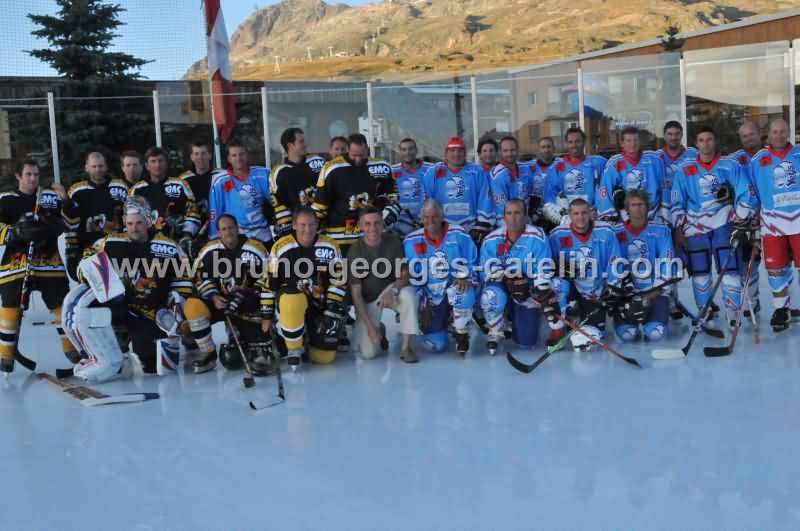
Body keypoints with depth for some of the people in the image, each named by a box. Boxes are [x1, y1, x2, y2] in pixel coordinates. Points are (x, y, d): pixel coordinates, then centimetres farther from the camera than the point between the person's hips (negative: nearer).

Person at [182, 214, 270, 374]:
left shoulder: (255, 249, -7)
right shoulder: (209, 250, -2)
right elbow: (202, 278, 2)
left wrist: (252, 295, -17)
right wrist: (213, 297, -15)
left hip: (248, 303, -2)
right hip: (219, 300, 2)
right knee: (192, 306, -25)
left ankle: (261, 351, 13)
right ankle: (208, 353, -10)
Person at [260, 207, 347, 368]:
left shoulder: (330, 246, -7)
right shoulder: (281, 247, -10)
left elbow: (338, 281, -1)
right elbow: (269, 283, -3)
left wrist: (333, 308, -12)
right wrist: (267, 315, -3)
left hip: (320, 304, 1)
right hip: (289, 300, -1)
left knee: (324, 356, -8)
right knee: (294, 300, -40)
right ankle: (294, 349, -16)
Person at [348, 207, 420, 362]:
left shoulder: (394, 242, -14)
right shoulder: (355, 251, -18)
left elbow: (405, 275, -11)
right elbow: (355, 292, -16)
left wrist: (392, 290, -34)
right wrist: (369, 325, -22)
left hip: (391, 291, 2)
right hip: (367, 300, -1)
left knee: (408, 294, -35)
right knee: (368, 353, -15)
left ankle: (406, 347, -21)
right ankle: (378, 330, 21)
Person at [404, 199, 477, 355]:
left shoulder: (458, 235, -10)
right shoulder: (411, 241, -6)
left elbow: (472, 263, -4)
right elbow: (412, 277, -1)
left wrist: (465, 277, -25)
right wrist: (422, 304, -4)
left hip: (453, 288, -1)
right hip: (429, 299, 1)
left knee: (462, 290, -39)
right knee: (436, 345, -9)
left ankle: (462, 335, -13)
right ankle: (442, 321, 29)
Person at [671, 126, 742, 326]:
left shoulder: (730, 166, 3)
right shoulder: (684, 170, 5)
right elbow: (677, 202, 6)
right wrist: (678, 229, 2)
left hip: (723, 222, -1)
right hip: (695, 226, 1)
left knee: (730, 267, -8)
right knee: (700, 270, 6)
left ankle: (733, 312, -2)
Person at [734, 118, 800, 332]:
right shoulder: (757, 161, 4)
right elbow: (748, 193, 4)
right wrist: (742, 222, 1)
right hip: (773, 223, 0)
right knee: (776, 268, 2)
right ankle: (781, 310, 17)